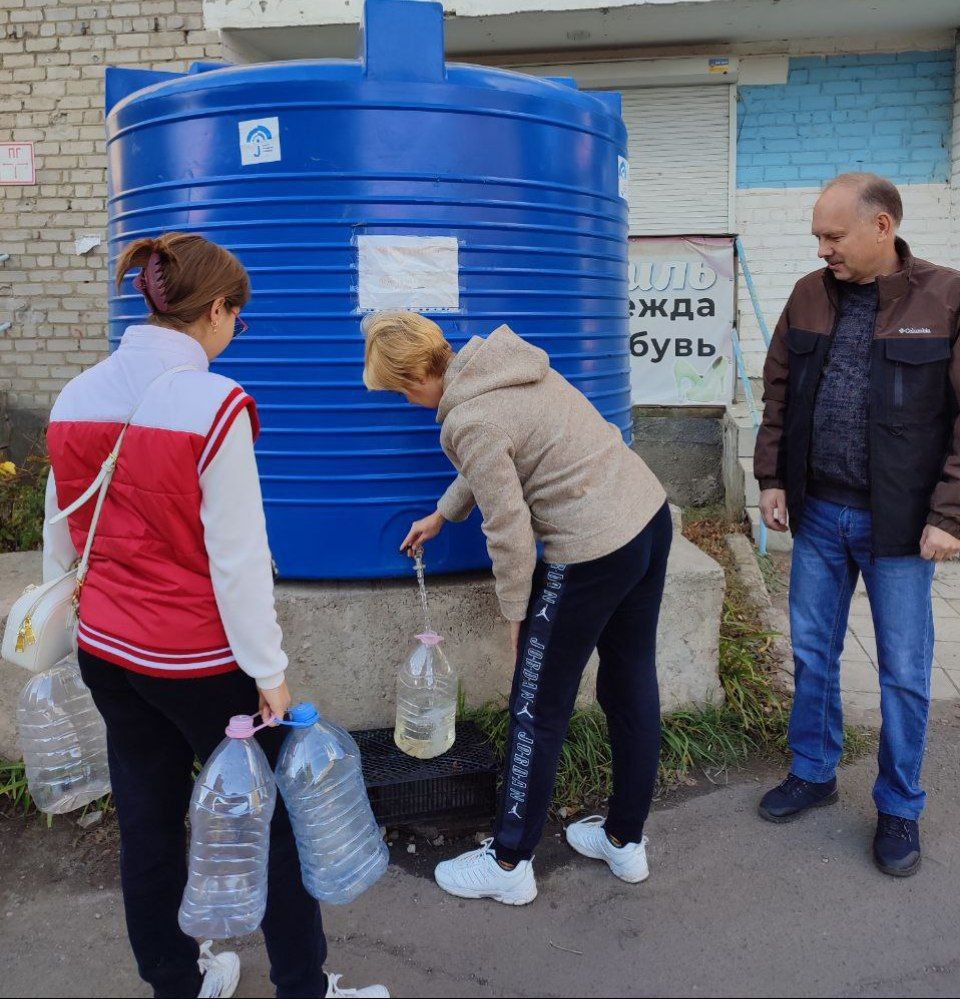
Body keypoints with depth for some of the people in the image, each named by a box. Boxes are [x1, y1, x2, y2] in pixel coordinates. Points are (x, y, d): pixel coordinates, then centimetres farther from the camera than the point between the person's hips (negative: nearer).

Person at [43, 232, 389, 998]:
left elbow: (60, 541, 10)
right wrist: (269, 668, -10)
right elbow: (236, 557, -19)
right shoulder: (212, 403, -19)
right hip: (198, 659, -6)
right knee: (273, 820, 11)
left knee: (147, 825, 18)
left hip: (107, 651, 7)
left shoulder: (77, 397, 1)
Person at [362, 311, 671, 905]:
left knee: (538, 712, 7)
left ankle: (510, 865, 25)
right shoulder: (508, 364, 9)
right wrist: (441, 515, 32)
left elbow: (509, 529, -16)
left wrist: (516, 611, -1)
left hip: (592, 554, -9)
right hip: (651, 516, 10)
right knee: (632, 685, 19)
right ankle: (626, 840, 38)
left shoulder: (469, 421, -18)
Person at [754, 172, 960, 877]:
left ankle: (900, 808, 27)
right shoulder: (810, 296, 4)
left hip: (899, 524, -4)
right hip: (818, 513, 4)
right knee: (812, 653, 15)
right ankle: (814, 774, 35)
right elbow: (779, 392, 10)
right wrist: (772, 478, 5)